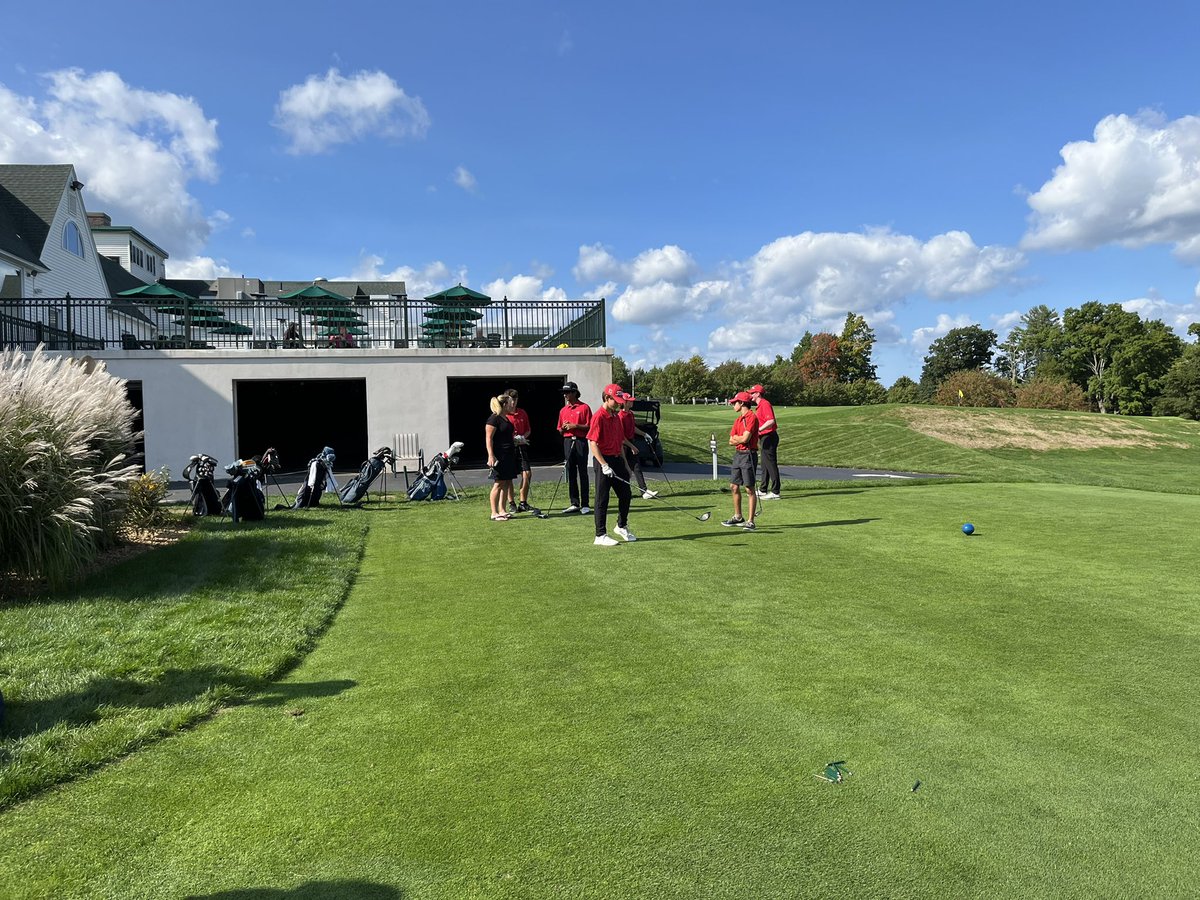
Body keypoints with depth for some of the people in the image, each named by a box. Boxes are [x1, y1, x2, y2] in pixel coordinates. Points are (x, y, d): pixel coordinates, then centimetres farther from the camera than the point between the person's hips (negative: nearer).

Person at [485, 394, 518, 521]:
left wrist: (517, 441, 18)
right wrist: (491, 456, -23)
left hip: (509, 455, 9)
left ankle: (503, 510, 15)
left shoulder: (506, 418, 17)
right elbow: (488, 438, -17)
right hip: (499, 456, -9)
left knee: (507, 483, 9)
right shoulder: (494, 419, -12)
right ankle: (494, 513, -2)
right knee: (498, 484, -7)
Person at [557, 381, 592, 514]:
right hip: (567, 442, 5)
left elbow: (589, 426, -5)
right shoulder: (563, 410, 16)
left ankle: (585, 504, -2)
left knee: (582, 473, -5)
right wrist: (564, 428, -3)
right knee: (570, 474, 6)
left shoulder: (584, 407, -1)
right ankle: (574, 504, 12)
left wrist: (576, 426, -14)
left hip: (581, 441, -5)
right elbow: (560, 431, 18)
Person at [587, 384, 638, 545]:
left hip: (617, 460, 8)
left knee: (625, 494, 15)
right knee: (602, 500, -1)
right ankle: (600, 536, 7)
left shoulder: (616, 417, 13)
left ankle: (622, 526, 35)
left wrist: (625, 463, 18)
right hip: (604, 461, -8)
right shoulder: (598, 417, -14)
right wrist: (604, 465, -24)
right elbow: (593, 443, -19)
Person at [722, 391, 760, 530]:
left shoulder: (752, 417, -11)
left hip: (748, 455, -9)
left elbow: (745, 439, -19)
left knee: (749, 489, -5)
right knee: (734, 487, 12)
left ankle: (751, 521, 0)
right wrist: (741, 438, -8)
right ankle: (738, 517, 25)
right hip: (738, 454, 9)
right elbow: (731, 441, 11)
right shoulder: (738, 419, 16)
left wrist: (736, 439, 1)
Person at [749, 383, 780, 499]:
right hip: (764, 437, 11)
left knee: (771, 464, -8)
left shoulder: (765, 404, -16)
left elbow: (771, 421, -27)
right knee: (765, 464, 16)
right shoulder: (759, 406, 17)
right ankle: (763, 491, 25)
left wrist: (759, 429, -33)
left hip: (769, 437, -11)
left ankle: (775, 492, -5)